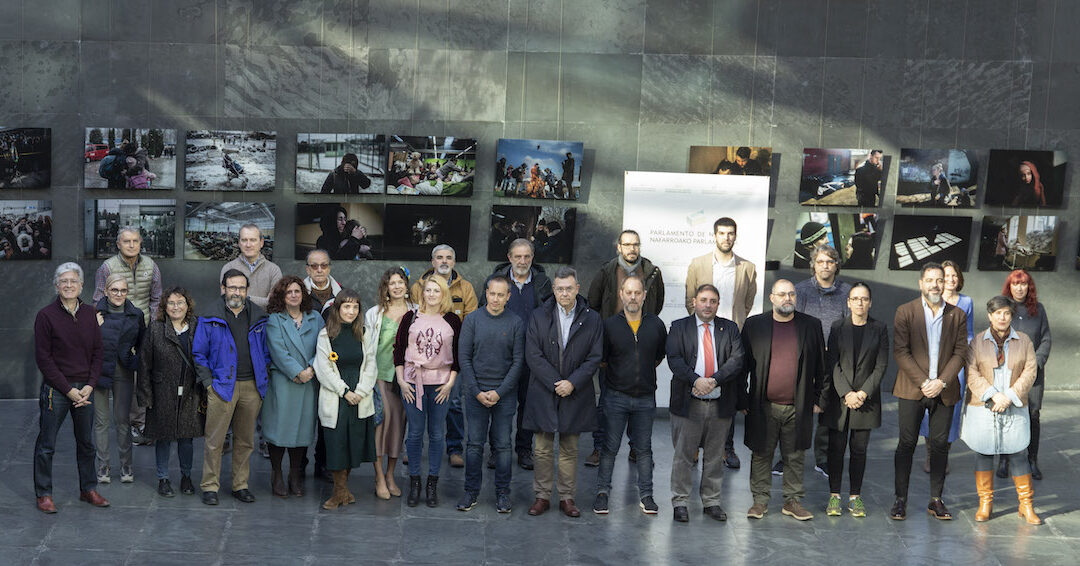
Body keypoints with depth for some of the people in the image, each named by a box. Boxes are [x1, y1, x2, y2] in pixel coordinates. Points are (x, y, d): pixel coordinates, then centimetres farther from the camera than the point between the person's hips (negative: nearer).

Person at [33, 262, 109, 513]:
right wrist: (68, 390, -12)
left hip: (85, 389, 4)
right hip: (56, 389, -4)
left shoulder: (89, 313, 6)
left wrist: (90, 385, -4)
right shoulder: (46, 316, -7)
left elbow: (98, 352, 9)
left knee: (86, 442, 12)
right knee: (46, 444, 3)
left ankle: (88, 489, 25)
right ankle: (43, 494, 14)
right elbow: (43, 358, -8)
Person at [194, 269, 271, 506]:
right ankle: (210, 487, 7)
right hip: (222, 386, -3)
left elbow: (266, 351, 15)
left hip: (252, 387, 3)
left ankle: (240, 485, 20)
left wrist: (264, 378, 5)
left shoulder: (259, 318, 7)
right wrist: (208, 382, -4)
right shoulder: (211, 320, 0)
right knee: (215, 439, -2)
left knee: (245, 440, 10)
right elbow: (199, 354, 4)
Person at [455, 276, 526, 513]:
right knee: (475, 444, 4)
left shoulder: (516, 323, -1)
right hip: (475, 391, 0)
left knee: (503, 445, 4)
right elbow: (464, 358, -1)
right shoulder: (472, 320, 0)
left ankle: (502, 493, 14)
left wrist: (499, 392, -10)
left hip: (505, 393, 0)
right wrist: (477, 392, -8)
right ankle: (471, 492, 14)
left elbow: (518, 361, -2)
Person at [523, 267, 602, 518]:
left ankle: (567, 497, 16)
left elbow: (595, 357, -1)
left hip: (575, 394, 0)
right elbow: (533, 355, -4)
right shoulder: (539, 317, 1)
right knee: (542, 449, 4)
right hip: (543, 393, 0)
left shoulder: (592, 320, 2)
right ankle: (542, 496, 14)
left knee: (569, 450, 8)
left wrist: (572, 383, -12)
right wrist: (555, 383, -12)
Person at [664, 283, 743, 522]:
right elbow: (674, 359, -7)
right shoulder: (679, 327, 4)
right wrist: (696, 380, -21)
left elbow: (737, 359, -4)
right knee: (683, 455, 2)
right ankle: (680, 503, 12)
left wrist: (714, 380, -17)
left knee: (715, 456, 10)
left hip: (720, 403, 2)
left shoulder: (730, 329, 8)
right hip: (688, 403, -2)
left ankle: (712, 502, 21)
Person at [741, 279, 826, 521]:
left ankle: (792, 501, 20)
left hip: (798, 408, 1)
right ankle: (760, 500, 17)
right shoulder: (754, 325, 2)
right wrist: (742, 400, 0)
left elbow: (821, 366, 9)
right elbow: (741, 364, 4)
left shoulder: (811, 326, 5)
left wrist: (819, 400, 6)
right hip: (763, 407, -1)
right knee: (761, 455, 6)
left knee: (795, 457, 8)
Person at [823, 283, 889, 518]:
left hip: (866, 398, 0)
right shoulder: (837, 327, 2)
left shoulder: (879, 329, 3)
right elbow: (832, 364, -2)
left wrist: (864, 393, -10)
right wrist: (846, 393, -12)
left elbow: (881, 365, 0)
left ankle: (855, 496, 12)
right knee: (836, 447, 1)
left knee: (859, 449, 4)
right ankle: (834, 496, 10)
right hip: (839, 397, 0)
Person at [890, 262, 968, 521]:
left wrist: (942, 382, -10)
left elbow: (960, 352, 4)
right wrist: (923, 382, -13)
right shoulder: (905, 312, 0)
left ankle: (936, 500, 13)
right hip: (912, 389, -2)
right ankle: (901, 499, 6)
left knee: (940, 444, 4)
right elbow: (900, 351, -6)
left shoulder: (957, 315, 7)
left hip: (944, 390, 2)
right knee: (907, 443, -1)